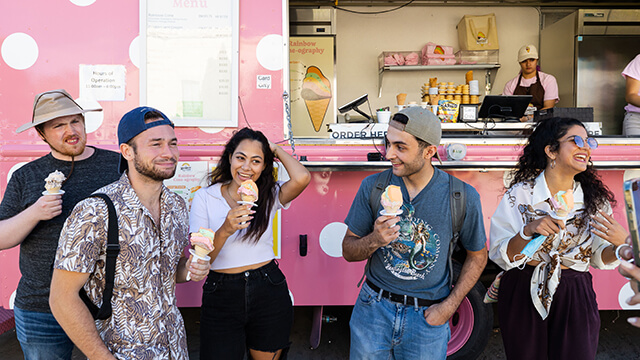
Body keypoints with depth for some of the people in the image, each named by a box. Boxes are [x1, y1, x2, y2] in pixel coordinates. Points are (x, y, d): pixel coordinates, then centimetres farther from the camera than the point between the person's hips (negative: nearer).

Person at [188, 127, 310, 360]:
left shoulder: (269, 195, 0)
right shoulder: (205, 197, -3)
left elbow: (301, 178, -23)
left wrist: (276, 150, -5)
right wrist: (225, 230, -26)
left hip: (269, 294, 1)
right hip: (222, 295, -1)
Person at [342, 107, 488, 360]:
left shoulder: (463, 197, -12)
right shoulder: (373, 187, -8)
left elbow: (477, 256, 3)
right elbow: (348, 250, -1)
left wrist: (449, 305, -4)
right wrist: (374, 241, -23)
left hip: (427, 318, -1)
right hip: (374, 309, 1)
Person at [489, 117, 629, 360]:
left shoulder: (595, 199, -1)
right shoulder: (520, 194, -12)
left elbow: (599, 258, 4)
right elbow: (499, 256, -12)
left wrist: (621, 244, -17)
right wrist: (528, 232, -28)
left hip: (575, 299, 2)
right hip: (524, 295, -2)